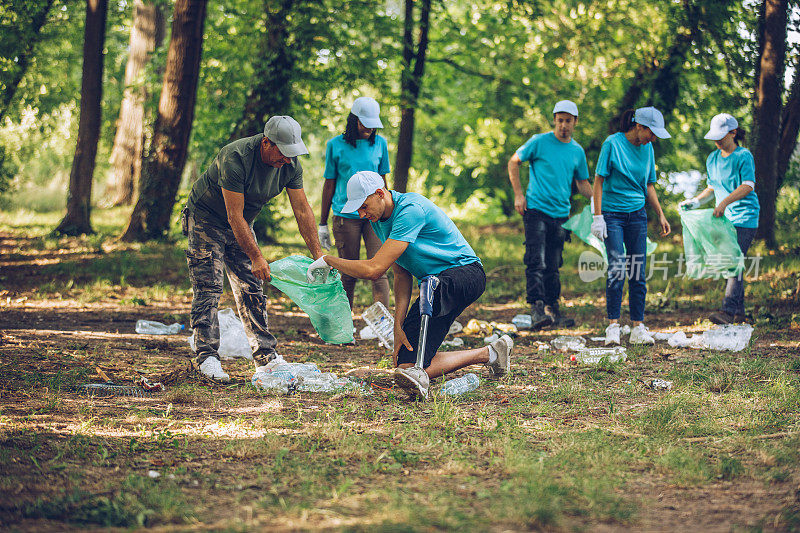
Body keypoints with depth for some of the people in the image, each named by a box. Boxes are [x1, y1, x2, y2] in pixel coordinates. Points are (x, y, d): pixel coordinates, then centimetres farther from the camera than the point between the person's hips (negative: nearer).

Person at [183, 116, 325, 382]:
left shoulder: (291, 165, -14)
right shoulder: (236, 158, -34)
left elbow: (303, 210, -7)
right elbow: (234, 216, -31)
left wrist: (318, 255, -11)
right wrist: (256, 257, -30)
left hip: (242, 225, 6)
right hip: (206, 218, -6)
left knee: (251, 288, 2)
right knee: (208, 288, -13)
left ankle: (266, 357, 5)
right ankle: (207, 356, -14)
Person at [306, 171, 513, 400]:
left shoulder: (410, 209, -23)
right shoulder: (378, 219, 5)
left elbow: (373, 269, -27)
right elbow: (401, 276, 4)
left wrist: (328, 260, -15)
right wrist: (398, 326, -8)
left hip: (466, 273, -9)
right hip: (435, 284, 9)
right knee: (405, 365, -4)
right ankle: (490, 353, 4)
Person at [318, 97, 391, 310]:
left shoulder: (379, 143, 8)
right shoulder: (336, 145, 3)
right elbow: (329, 184, 8)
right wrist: (322, 224, 9)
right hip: (345, 217, -1)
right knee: (348, 273, 3)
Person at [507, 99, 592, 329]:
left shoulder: (577, 151, 12)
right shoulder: (539, 142, -2)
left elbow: (582, 182, 22)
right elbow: (514, 162, 4)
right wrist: (518, 194, -4)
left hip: (560, 214, 5)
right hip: (536, 209, -4)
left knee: (553, 265, 9)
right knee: (537, 262, -15)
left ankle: (553, 310, 17)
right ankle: (536, 309, -20)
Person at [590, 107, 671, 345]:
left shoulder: (647, 149, 9)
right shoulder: (612, 143, -7)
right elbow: (599, 181, -6)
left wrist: (660, 215, 14)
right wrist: (598, 216, -12)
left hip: (637, 215, 5)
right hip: (612, 213, -5)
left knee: (638, 273, 1)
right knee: (616, 267, -14)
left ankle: (638, 328, 4)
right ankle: (613, 326, -10)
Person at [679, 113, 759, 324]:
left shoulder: (743, 156, -9)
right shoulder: (712, 159, 13)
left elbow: (748, 186, -20)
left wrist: (725, 202, -30)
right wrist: (695, 202, 9)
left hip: (744, 218, -8)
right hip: (725, 219, 8)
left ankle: (728, 310, -25)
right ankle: (739, 311, 15)